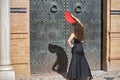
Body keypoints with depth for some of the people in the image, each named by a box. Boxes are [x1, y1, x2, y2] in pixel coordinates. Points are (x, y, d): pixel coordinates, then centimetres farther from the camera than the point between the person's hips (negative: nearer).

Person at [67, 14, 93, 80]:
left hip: (75, 48, -4)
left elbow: (69, 41, -29)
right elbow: (79, 22, 10)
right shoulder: (82, 31, -3)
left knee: (75, 61, 2)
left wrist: (71, 46, -11)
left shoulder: (73, 34, -16)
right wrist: (74, 17, 14)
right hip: (81, 47, 4)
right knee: (82, 61, 11)